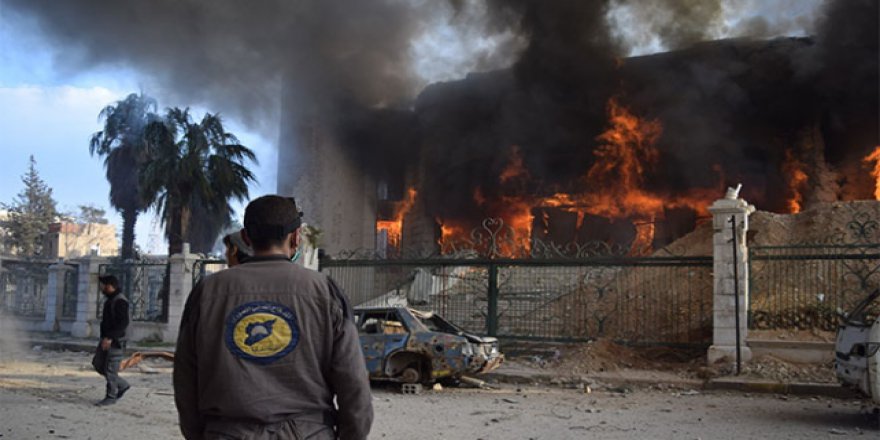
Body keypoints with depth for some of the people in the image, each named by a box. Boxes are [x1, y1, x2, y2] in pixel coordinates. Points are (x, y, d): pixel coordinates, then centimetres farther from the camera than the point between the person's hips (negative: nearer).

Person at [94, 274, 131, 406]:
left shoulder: (120, 301, -18)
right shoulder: (110, 300, 14)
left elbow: (123, 323, -24)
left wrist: (110, 337, -27)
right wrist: (105, 337, 22)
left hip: (115, 341, -10)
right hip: (106, 339, 10)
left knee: (110, 369, -5)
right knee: (98, 364, 12)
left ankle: (111, 397, 7)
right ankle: (122, 385, 21)